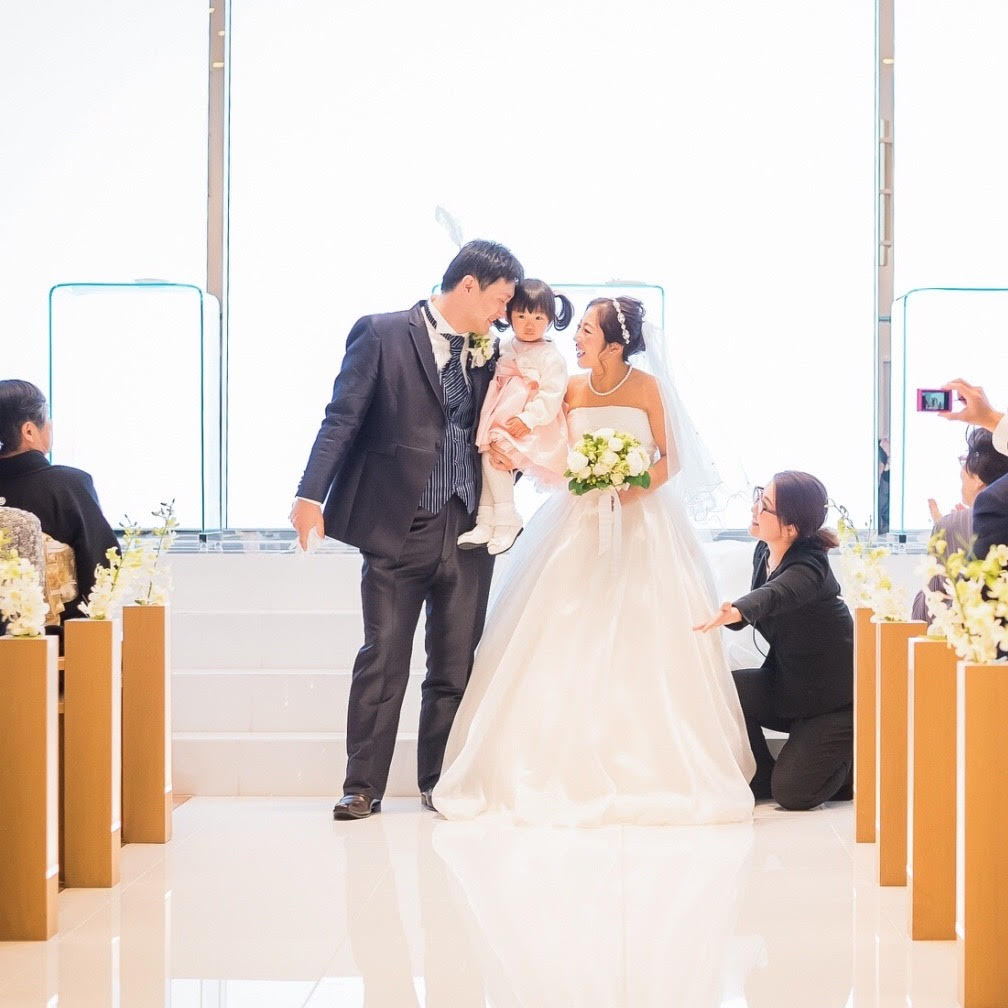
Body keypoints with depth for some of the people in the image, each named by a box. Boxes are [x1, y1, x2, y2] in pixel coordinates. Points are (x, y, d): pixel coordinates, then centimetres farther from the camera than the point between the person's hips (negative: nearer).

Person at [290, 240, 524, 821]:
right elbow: (343, 419, -8)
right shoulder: (383, 335, -3)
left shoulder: (487, 355, 13)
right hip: (398, 528, -5)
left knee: (457, 667, 8)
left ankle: (440, 780, 20)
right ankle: (364, 786, 7)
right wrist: (312, 494, -17)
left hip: (467, 532, 5)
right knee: (383, 661, 0)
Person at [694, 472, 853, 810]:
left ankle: (853, 758, 14)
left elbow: (773, 595, -51)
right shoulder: (764, 552, -4)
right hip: (787, 686, 7)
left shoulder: (809, 567, -28)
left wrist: (734, 612, -70)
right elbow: (757, 612, 13)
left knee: (791, 793, -16)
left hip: (835, 699, -7)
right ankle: (759, 778, 3)